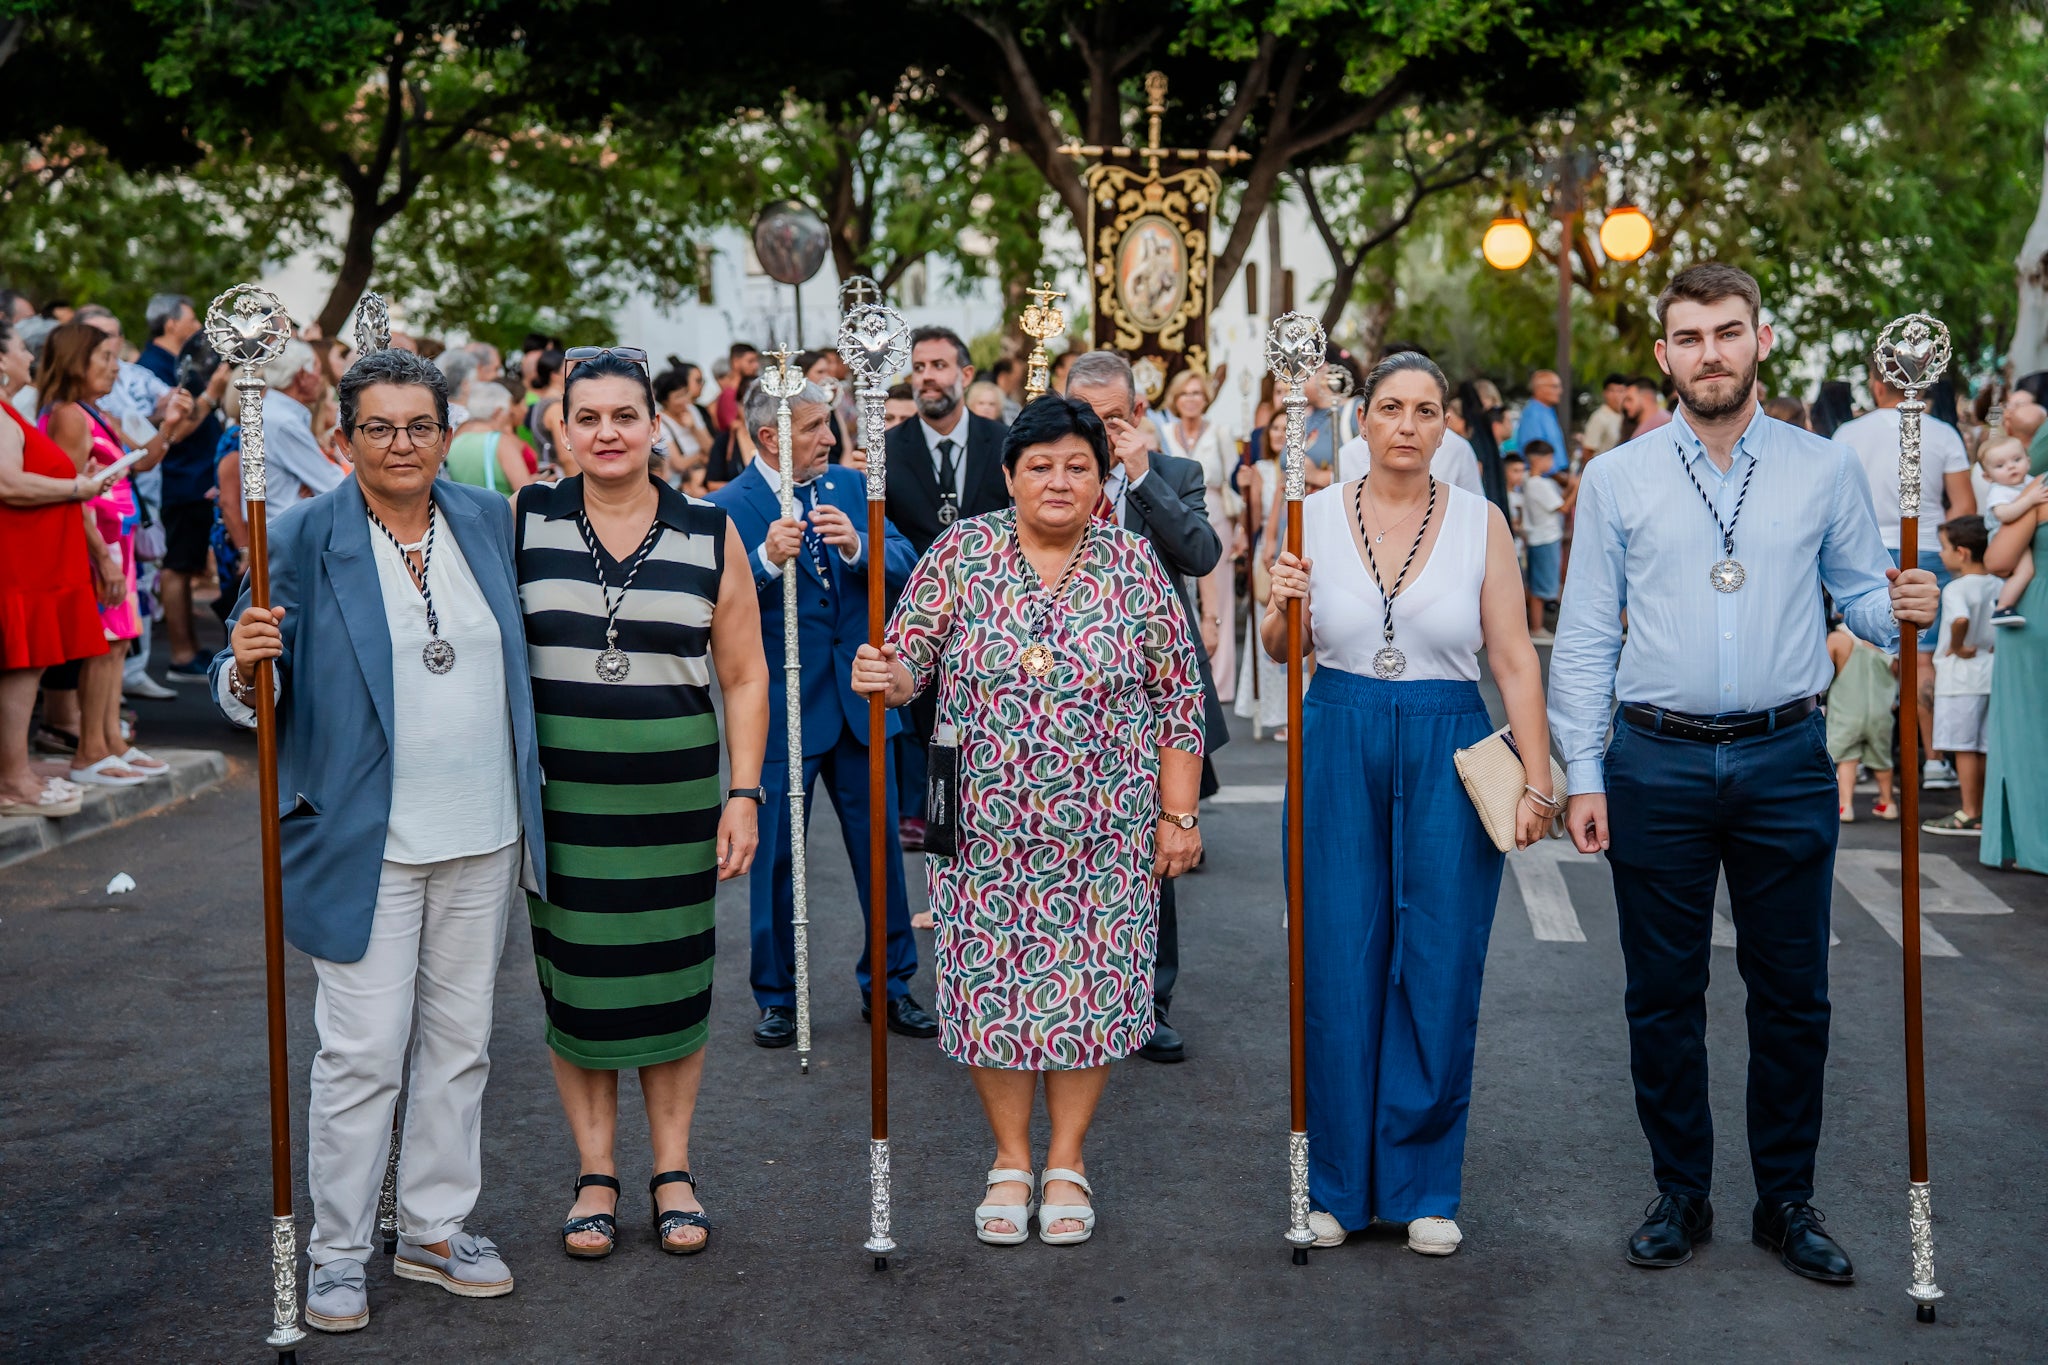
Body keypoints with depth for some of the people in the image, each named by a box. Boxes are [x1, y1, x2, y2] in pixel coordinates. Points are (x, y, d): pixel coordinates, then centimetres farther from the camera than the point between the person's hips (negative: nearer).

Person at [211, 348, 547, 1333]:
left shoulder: (486, 520, 6)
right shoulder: (303, 538, -7)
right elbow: (250, 692, -7)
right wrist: (247, 666, -27)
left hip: (481, 840, 5)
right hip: (365, 843, -4)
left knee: (459, 1039, 14)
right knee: (362, 1054, -2)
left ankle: (436, 1228, 28)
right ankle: (338, 1254, 13)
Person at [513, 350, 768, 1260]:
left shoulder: (710, 535, 2)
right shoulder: (523, 521, 1)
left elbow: (744, 677, 5)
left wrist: (744, 792, -2)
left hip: (674, 796, 0)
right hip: (559, 794, 0)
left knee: (672, 979, 7)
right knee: (575, 980, 5)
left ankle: (673, 1171, 20)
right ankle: (595, 1175, 18)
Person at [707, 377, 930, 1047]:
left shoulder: (852, 486, 5)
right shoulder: (728, 507, -8)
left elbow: (905, 566, -4)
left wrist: (859, 547, -24)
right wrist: (766, 561, -33)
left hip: (859, 701, 4)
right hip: (781, 709, -4)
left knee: (881, 845, 10)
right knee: (775, 858, 7)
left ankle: (890, 985, 25)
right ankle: (777, 996, 23)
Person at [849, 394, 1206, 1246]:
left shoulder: (1131, 563, 0)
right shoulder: (961, 554, -1)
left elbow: (1177, 695, 3)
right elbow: (911, 659, -1)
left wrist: (1177, 813, 1)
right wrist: (883, 677, -25)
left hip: (1104, 828, 0)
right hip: (985, 826, 0)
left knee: (1089, 985, 4)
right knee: (992, 985, 4)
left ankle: (1066, 1162, 20)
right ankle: (1011, 1160, 21)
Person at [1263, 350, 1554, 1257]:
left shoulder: (1480, 521, 1)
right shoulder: (1317, 515, 4)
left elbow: (1515, 661, -1)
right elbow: (1285, 652, 12)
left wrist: (1538, 782, -8)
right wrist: (1283, 610, -10)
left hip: (1447, 754, -1)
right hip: (1338, 748, 1)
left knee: (1439, 971, 2)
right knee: (1337, 968, 3)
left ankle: (1424, 1188, 15)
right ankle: (1336, 1183, 16)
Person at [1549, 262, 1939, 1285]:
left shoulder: (1825, 471, 5)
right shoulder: (1617, 479, 4)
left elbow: (1858, 593, 10)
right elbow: (1584, 637, 4)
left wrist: (1903, 609, -15)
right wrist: (1584, 773, -2)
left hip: (1786, 760, 0)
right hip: (1657, 765, 0)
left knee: (1793, 996, 6)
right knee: (1663, 996, 7)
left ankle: (1787, 1201, 20)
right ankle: (1681, 1196, 21)